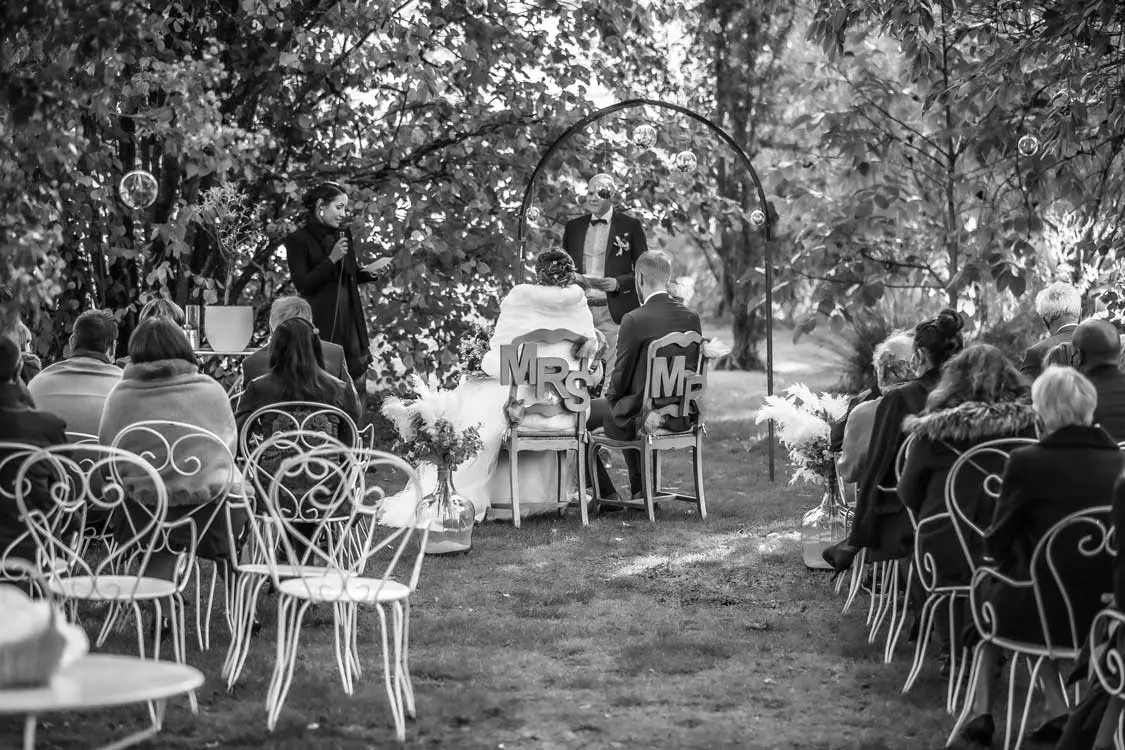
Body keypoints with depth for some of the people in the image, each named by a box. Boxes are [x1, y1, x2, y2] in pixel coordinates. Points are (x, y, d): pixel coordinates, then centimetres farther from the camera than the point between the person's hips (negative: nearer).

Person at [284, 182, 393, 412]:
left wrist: (370, 271, 1)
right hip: (321, 322, -6)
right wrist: (331, 259, -17)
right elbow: (303, 285, -12)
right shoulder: (299, 240, -6)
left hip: (350, 320, 6)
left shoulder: (344, 234, 12)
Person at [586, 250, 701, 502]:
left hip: (641, 418, -7)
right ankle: (641, 490, 35)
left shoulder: (634, 320, -19)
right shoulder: (692, 318, -1)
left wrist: (611, 397, 11)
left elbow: (621, 375, -12)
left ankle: (606, 493, 19)